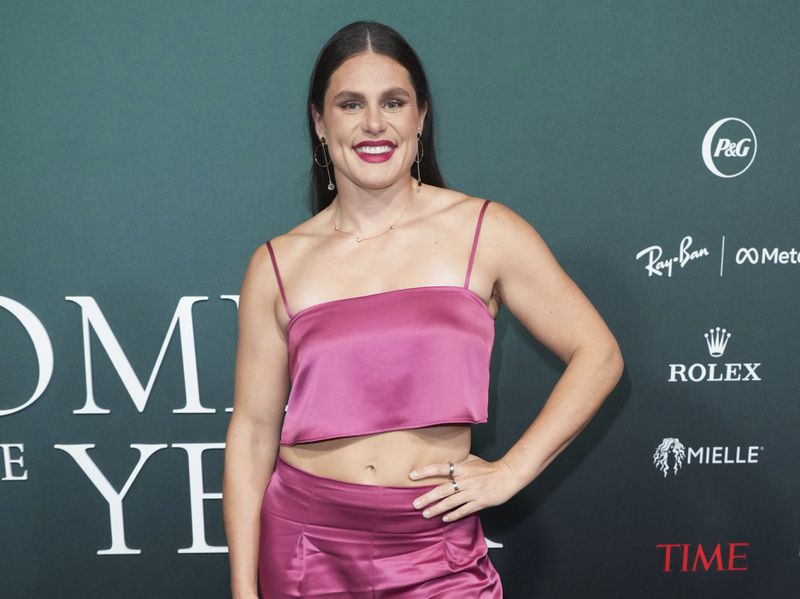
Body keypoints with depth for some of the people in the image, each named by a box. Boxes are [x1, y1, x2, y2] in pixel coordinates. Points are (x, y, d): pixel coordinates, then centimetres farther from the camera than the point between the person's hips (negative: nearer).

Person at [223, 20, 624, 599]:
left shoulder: (485, 232, -5)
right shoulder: (277, 265, -1)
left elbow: (598, 355, -2)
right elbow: (253, 430, 1)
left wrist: (511, 471, -6)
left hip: (437, 551, -1)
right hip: (306, 541, 2)